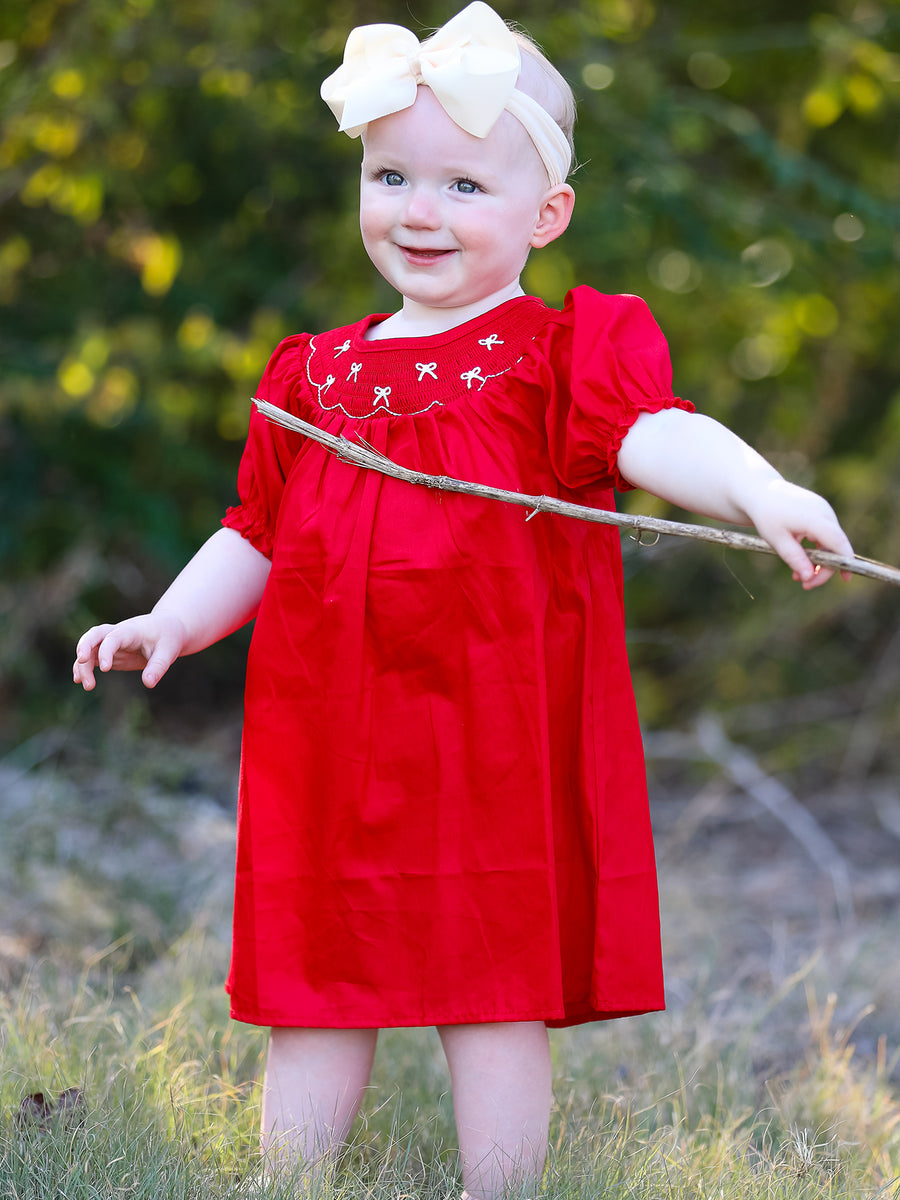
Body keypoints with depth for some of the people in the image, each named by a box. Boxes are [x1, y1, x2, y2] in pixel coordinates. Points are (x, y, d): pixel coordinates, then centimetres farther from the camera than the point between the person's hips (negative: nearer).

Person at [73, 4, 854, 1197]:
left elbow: (652, 432, -19)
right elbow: (256, 535, 19)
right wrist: (173, 620, 4)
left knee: (496, 985, 3)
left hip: (499, 739, -4)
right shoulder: (315, 373, 13)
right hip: (330, 741, 4)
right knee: (315, 980, 10)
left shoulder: (565, 351, -1)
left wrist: (760, 490, -38)